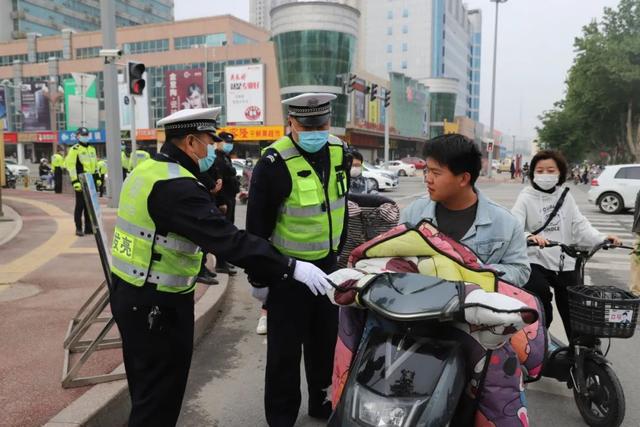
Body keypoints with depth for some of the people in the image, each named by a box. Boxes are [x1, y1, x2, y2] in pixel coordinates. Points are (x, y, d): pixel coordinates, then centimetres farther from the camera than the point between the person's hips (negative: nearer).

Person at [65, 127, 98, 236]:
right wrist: (75, 181, -19)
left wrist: (98, 178, 16)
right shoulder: (75, 149, -7)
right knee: (80, 205, -3)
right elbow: (71, 166, -13)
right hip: (81, 181, -7)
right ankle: (78, 228, 4)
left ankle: (88, 227, 16)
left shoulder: (92, 149, 16)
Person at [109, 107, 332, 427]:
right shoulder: (176, 186, -25)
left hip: (132, 294, 10)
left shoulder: (148, 170, 7)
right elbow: (229, 240, -31)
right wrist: (291, 268, -28)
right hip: (157, 305, -10)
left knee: (146, 388, 25)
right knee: (160, 397, 6)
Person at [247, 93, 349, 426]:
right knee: (285, 348, 5)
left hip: (327, 264, 6)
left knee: (326, 339, 18)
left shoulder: (339, 153, 0)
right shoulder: (274, 164, -20)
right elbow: (257, 225, -14)